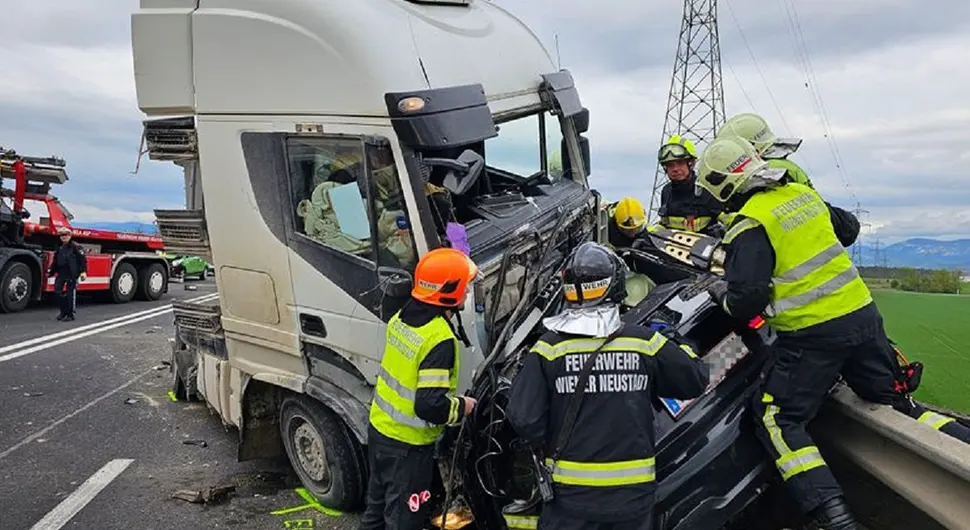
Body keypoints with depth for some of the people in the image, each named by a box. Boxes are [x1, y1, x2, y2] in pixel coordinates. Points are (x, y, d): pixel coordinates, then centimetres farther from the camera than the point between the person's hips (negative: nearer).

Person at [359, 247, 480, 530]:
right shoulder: (440, 339, -27)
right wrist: (462, 407, -11)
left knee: (377, 507, 26)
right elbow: (430, 406, -29)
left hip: (379, 429, 8)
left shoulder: (401, 317, -3)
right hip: (408, 445, -8)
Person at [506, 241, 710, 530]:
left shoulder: (549, 347, -13)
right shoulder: (645, 342, -9)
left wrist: (549, 447, 5)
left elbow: (524, 417, -14)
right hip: (634, 489, 2)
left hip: (571, 488, -1)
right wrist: (678, 348, 21)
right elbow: (696, 379, 3)